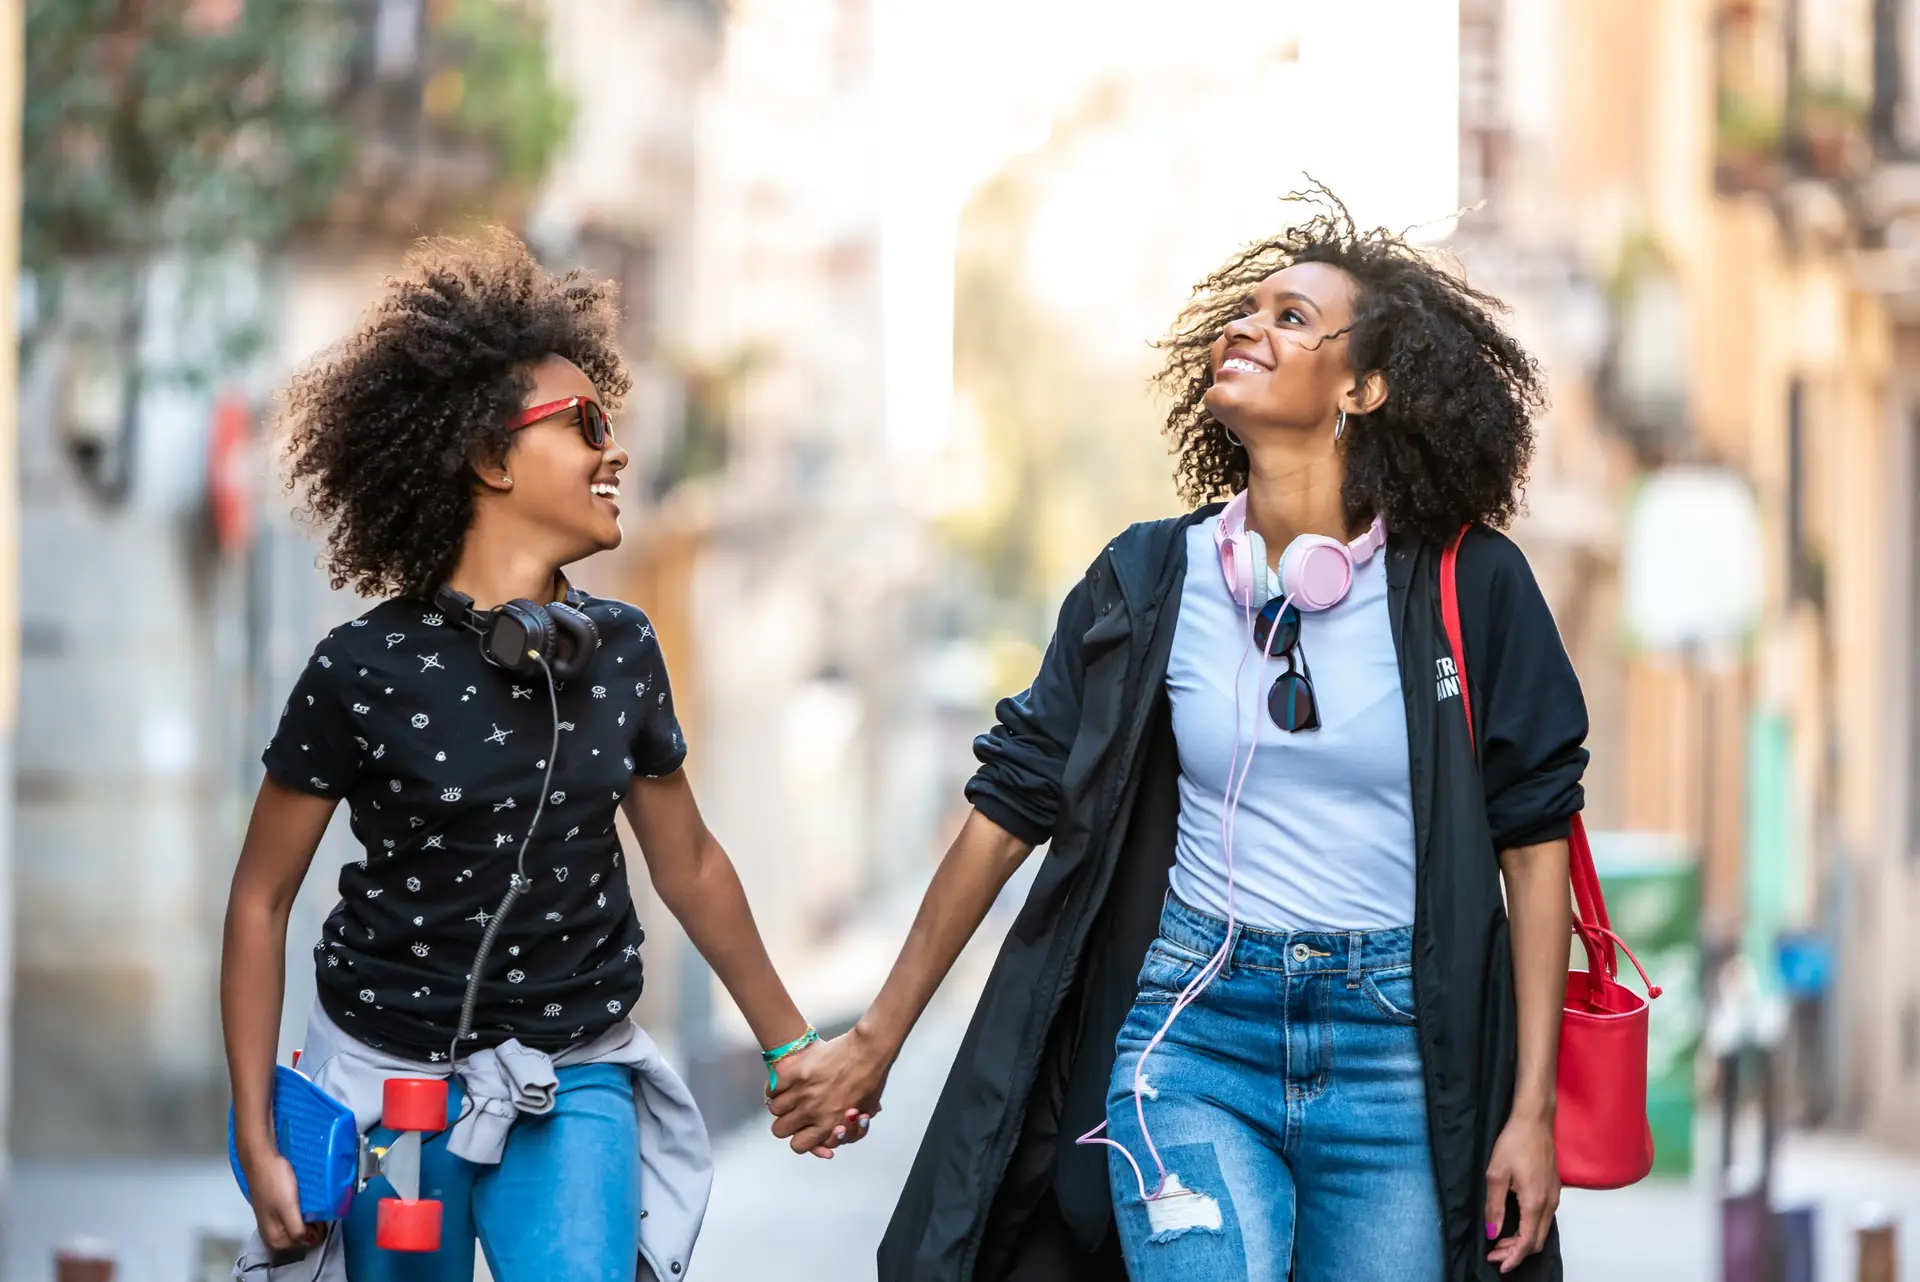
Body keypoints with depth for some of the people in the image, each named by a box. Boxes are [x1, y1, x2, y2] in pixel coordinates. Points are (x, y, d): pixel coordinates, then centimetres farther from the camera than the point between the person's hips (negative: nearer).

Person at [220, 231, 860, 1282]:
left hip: (574, 1084, 2)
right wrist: (259, 1143, -8)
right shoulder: (365, 670, -11)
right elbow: (260, 900, -5)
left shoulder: (622, 652, 0)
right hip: (392, 1075, -2)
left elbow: (689, 866, 13)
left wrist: (787, 1044, 19)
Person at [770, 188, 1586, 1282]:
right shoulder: (1152, 579, 2)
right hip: (1194, 1035, 0)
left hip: (1398, 1056, 0)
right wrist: (877, 1041, 10)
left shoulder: (1467, 585, -3)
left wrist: (1532, 1110, -4)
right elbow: (1013, 808, 8)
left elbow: (1533, 836, 0)